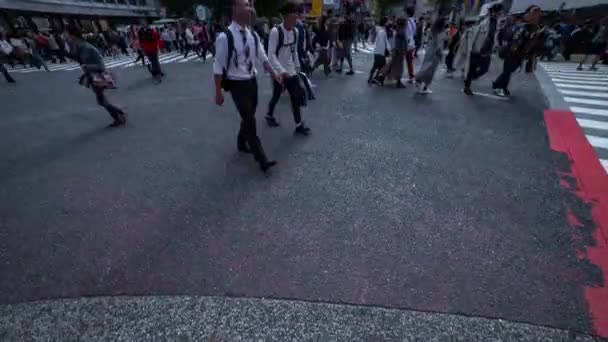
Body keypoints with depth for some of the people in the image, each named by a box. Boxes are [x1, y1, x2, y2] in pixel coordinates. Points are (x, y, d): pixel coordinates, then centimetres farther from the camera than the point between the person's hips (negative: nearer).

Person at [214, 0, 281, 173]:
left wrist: (274, 74, -1)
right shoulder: (225, 37, -17)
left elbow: (263, 58, 10)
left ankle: (242, 143, 43)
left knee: (248, 117, 18)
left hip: (252, 81, 7)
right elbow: (218, 66, -14)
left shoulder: (252, 35, 3)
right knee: (250, 120, -7)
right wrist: (218, 92, -13)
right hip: (237, 84, -6)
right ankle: (262, 159, 0)